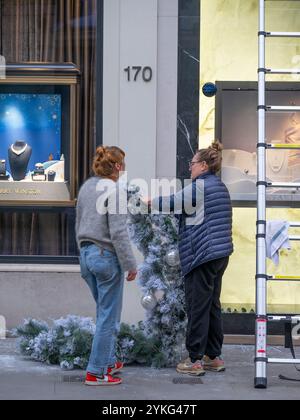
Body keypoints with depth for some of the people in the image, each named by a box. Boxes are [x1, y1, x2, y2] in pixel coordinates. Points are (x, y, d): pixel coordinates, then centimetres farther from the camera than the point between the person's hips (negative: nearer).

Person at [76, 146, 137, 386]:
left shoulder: (86, 188, 9)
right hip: (107, 256, -8)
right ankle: (97, 372, 3)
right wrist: (130, 265, -12)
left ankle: (109, 361, 30)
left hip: (87, 255, 8)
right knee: (108, 317, 0)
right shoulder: (113, 190, -16)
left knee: (105, 312, 21)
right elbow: (118, 232, -19)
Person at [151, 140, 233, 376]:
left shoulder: (201, 186, -12)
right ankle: (215, 357, 17)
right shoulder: (219, 187, 17)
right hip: (220, 254, 9)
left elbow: (173, 202, -7)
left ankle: (195, 361, -2)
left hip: (202, 255, -9)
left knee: (198, 307, -5)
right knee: (212, 305, 13)